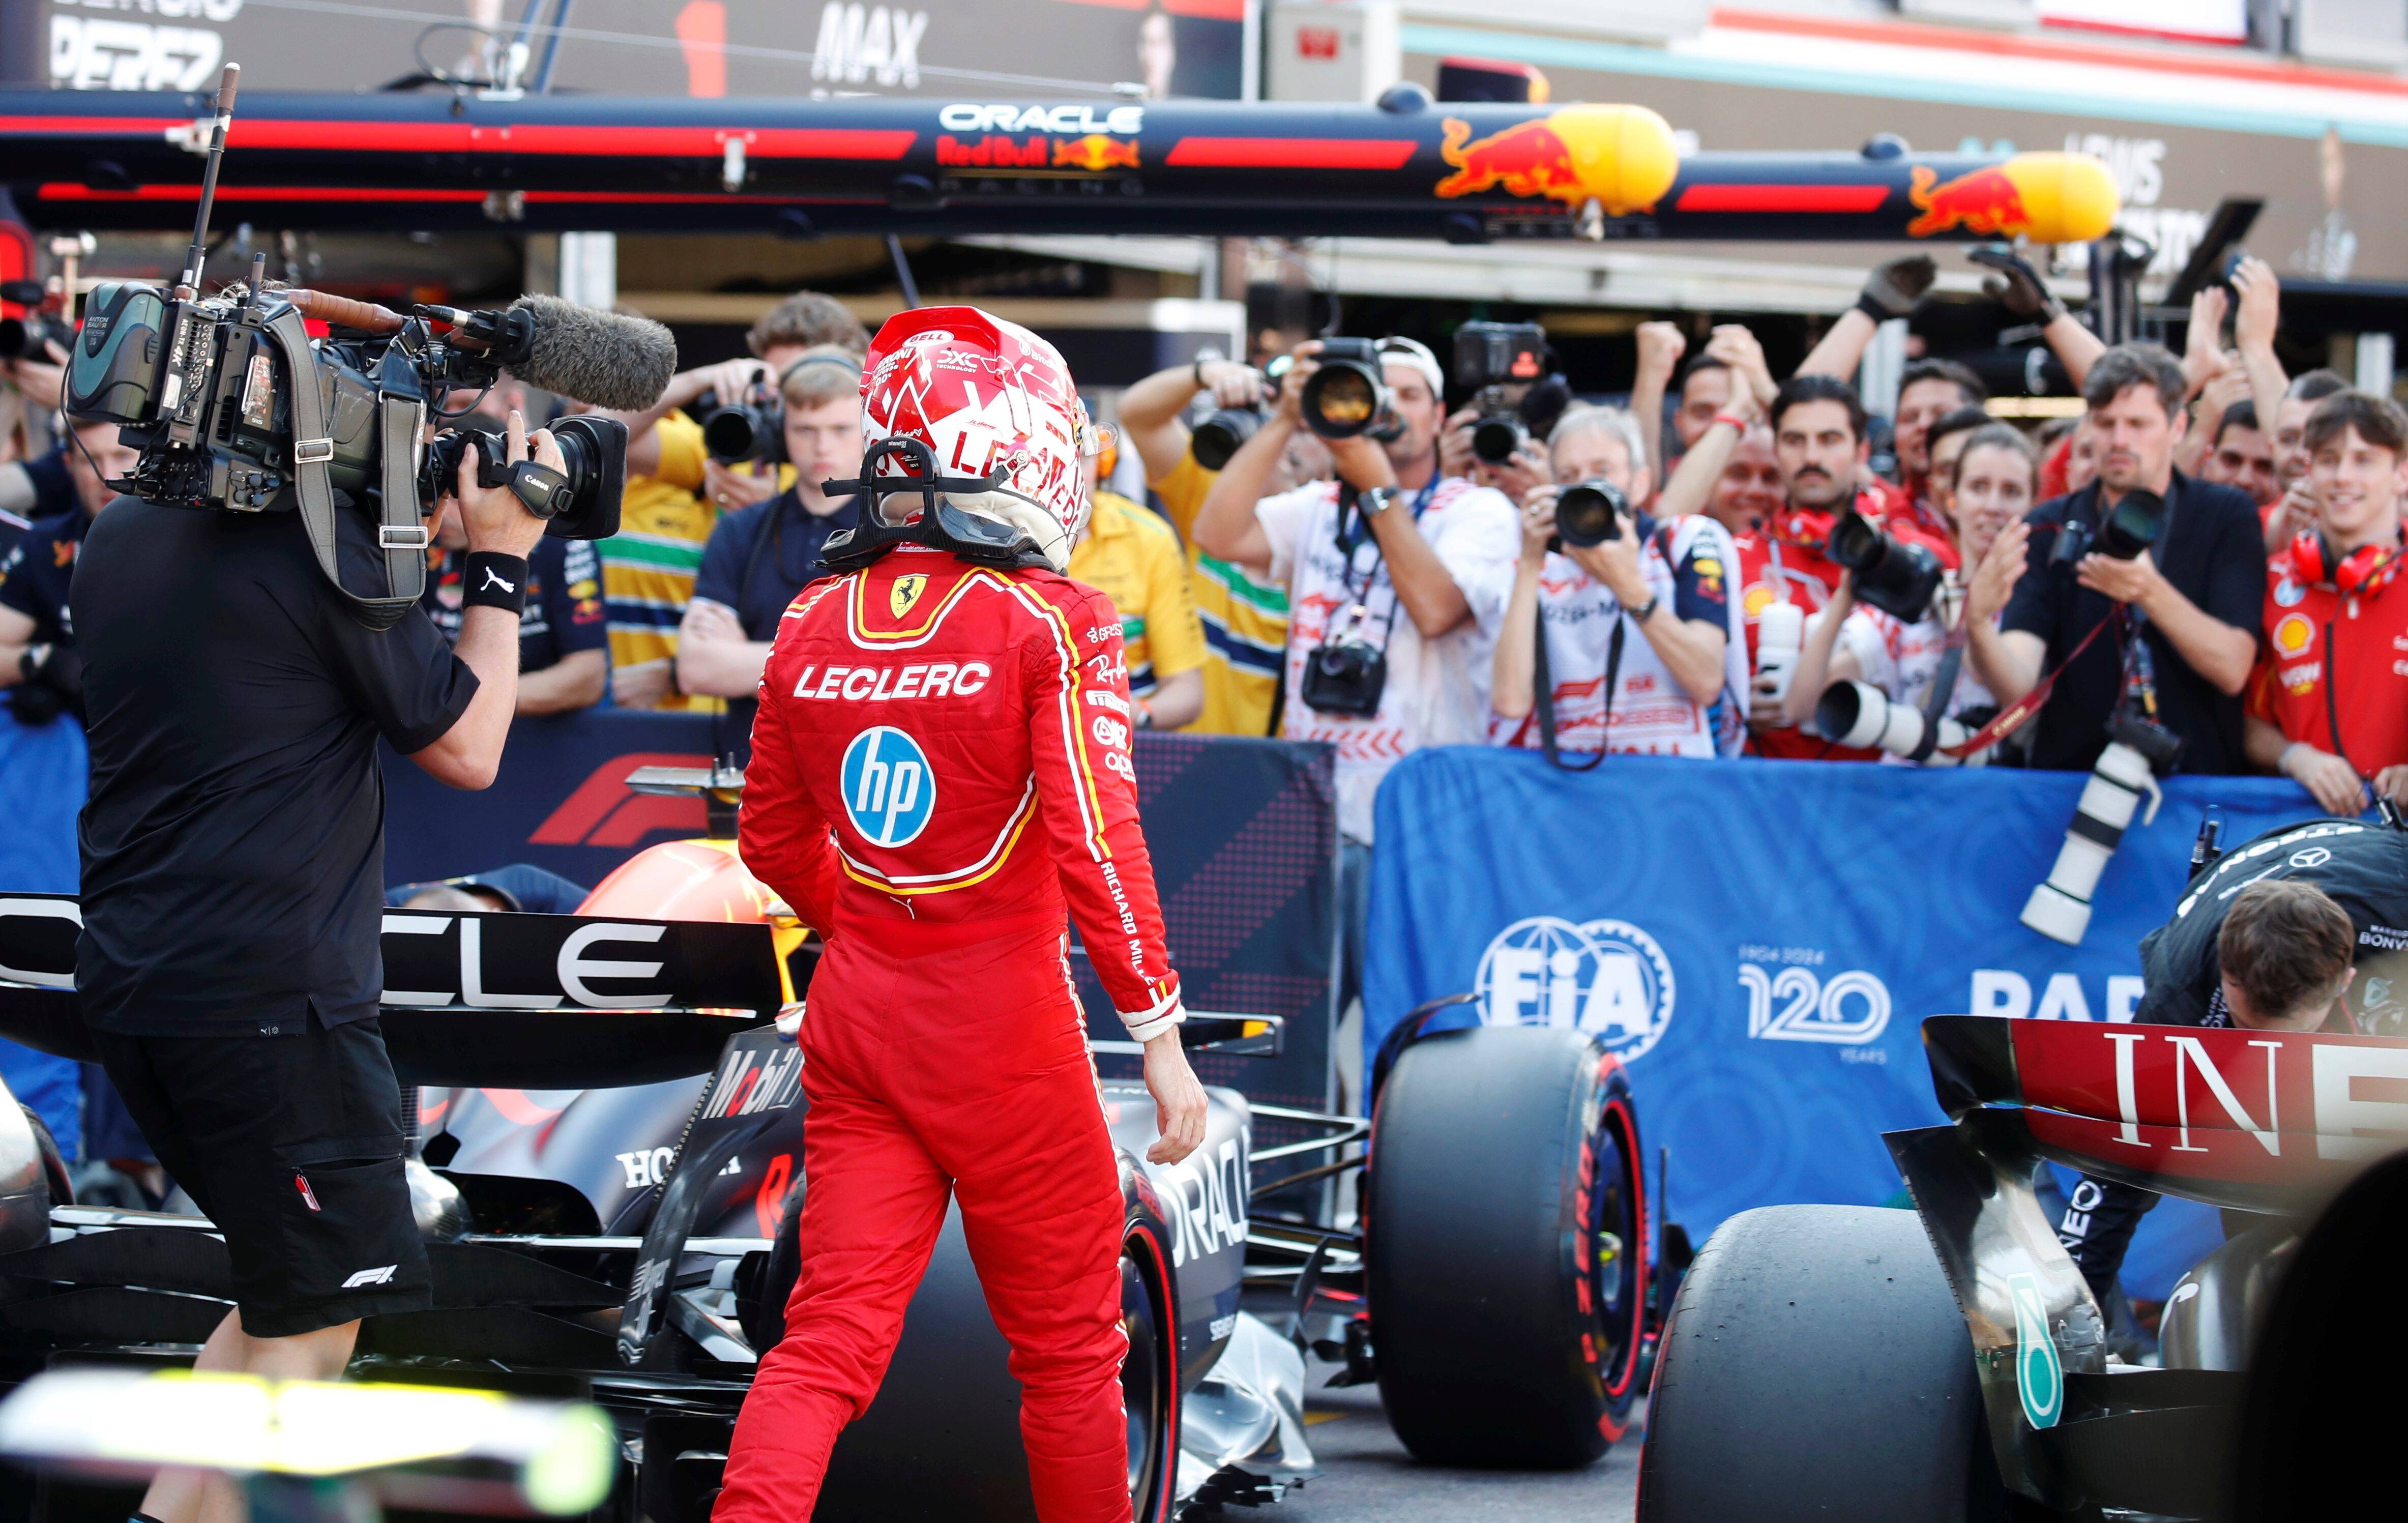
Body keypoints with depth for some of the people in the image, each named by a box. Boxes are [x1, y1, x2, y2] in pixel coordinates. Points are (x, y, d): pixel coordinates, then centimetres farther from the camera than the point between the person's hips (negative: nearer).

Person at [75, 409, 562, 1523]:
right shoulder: (322, 550, -13)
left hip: (129, 982, 8)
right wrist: (500, 564, 1)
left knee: (290, 1293, 20)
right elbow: (466, 751, -5)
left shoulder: (116, 541, 10)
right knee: (310, 1329, 0)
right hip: (265, 997, -8)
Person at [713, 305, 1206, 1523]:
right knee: (1067, 1351, 10)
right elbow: (1096, 846, -17)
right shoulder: (1050, 622, -12)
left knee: (829, 1338, 5)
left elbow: (772, 841, 15)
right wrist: (1161, 1037, -11)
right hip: (1005, 1027, -5)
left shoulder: (814, 626, 4)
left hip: (855, 1013, 5)